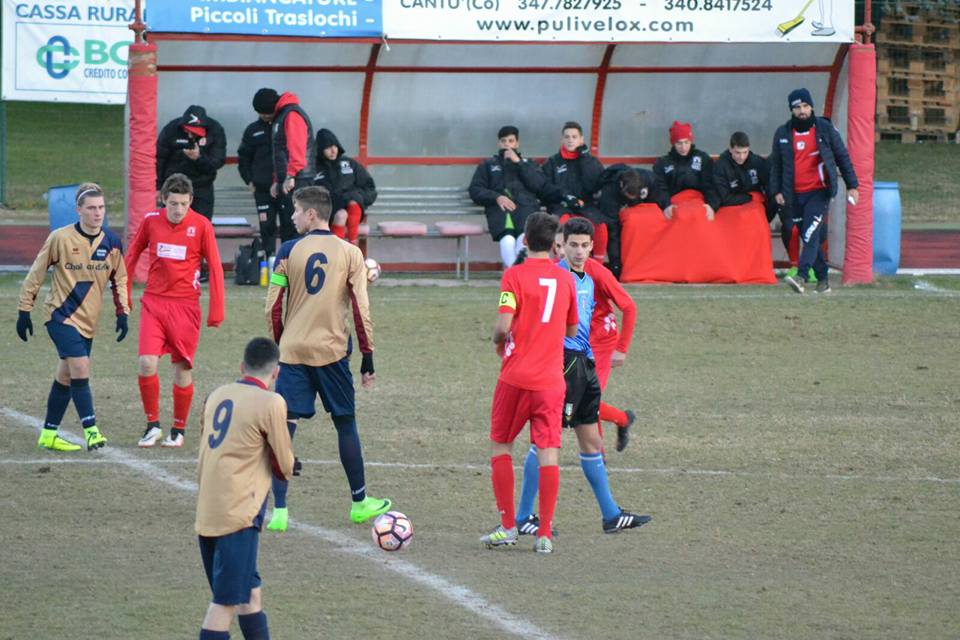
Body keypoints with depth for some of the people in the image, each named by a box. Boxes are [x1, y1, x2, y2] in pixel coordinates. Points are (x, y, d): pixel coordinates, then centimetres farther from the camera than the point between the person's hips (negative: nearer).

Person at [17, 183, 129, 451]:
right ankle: (90, 430, -16)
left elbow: (119, 279, 14)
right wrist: (24, 311, -2)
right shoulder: (60, 238, -12)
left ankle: (49, 434, 19)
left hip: (88, 320, 5)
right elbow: (36, 274, -3)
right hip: (61, 315, -5)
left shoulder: (111, 243, 0)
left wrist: (123, 313, 6)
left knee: (66, 376, 10)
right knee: (80, 367, -18)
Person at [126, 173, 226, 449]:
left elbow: (215, 268, -2)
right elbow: (131, 257, 12)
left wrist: (216, 311, -5)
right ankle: (152, 425, 6)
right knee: (147, 364, -11)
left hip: (185, 306, -1)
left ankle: (179, 430, 19)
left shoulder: (201, 225, -7)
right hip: (154, 302, 1)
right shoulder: (151, 221, -1)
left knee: (182, 369, 3)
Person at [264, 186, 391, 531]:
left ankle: (279, 511, -10)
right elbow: (361, 311, -2)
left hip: (293, 351, -1)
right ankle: (360, 503, 24)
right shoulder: (350, 253, 0)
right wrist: (367, 359, 4)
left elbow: (273, 308, 0)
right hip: (332, 352, 1)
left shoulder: (289, 250, -2)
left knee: (284, 427, -1)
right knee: (345, 424, 15)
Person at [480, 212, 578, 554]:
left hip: (516, 376, -3)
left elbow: (504, 325, -16)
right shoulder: (565, 279, 7)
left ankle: (508, 527, 10)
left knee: (501, 446, 12)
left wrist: (498, 341, 5)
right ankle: (545, 534, -4)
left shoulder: (515, 275, -8)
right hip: (551, 380, 3)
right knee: (549, 452, 0)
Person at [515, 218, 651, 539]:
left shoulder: (588, 281, 16)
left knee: (591, 441, 13)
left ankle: (611, 514, 18)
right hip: (563, 361, -9)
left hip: (585, 364, 9)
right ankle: (524, 516, 0)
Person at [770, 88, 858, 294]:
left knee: (811, 234, -19)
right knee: (810, 238, 7)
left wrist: (852, 185, 4)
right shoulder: (783, 134, 8)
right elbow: (776, 164, 14)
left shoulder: (825, 129, 1)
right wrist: (776, 191, 3)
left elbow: (842, 157, 7)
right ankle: (822, 279, 16)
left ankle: (801, 277, -31)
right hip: (794, 196, 4)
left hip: (819, 192, -4)